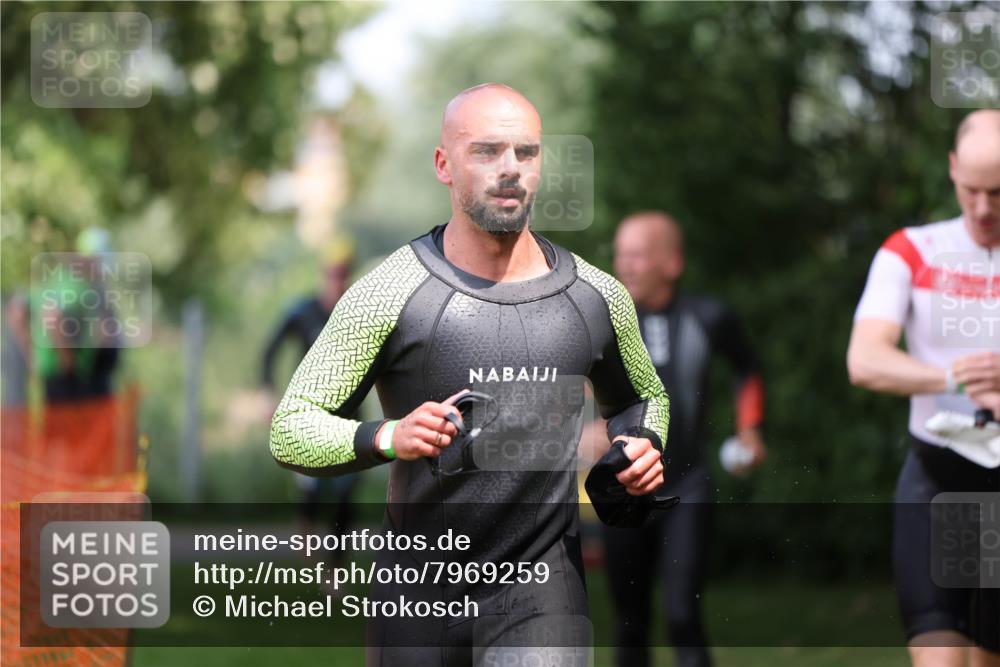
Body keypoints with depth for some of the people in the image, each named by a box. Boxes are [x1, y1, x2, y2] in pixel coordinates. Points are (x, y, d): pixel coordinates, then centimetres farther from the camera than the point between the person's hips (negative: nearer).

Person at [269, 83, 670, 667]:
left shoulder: (598, 298, 5)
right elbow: (292, 428, -7)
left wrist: (643, 445, 2)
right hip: (417, 593, -1)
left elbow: (642, 397, 25)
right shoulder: (389, 295, -7)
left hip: (541, 595, 1)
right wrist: (389, 439, -26)